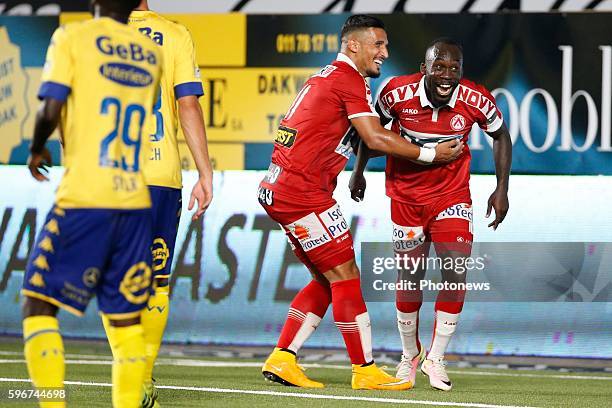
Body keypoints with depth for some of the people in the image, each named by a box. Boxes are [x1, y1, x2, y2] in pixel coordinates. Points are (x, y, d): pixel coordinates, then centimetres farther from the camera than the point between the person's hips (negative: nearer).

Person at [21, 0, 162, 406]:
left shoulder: (73, 37, -2)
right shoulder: (152, 53, 13)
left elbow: (51, 110, -9)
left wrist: (37, 149, 8)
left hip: (84, 197, -5)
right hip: (136, 201, 5)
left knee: (39, 304, 2)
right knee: (127, 318, 7)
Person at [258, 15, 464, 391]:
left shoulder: (326, 78, 21)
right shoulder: (349, 80, -9)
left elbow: (363, 142, 22)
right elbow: (377, 140, -13)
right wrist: (430, 154, -3)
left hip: (279, 190, 10)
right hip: (302, 191, -10)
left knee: (328, 278, 14)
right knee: (345, 275, -4)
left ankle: (282, 360, 12)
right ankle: (365, 370, -1)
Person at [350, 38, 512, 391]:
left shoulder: (475, 100, -19)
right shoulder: (397, 93, -21)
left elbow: (501, 135, 2)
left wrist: (502, 189, -2)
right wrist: (359, 172, 9)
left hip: (452, 195, 0)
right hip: (407, 195, 0)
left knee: (456, 272, -13)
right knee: (410, 278, 4)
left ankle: (436, 358, 2)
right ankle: (410, 355, 27)